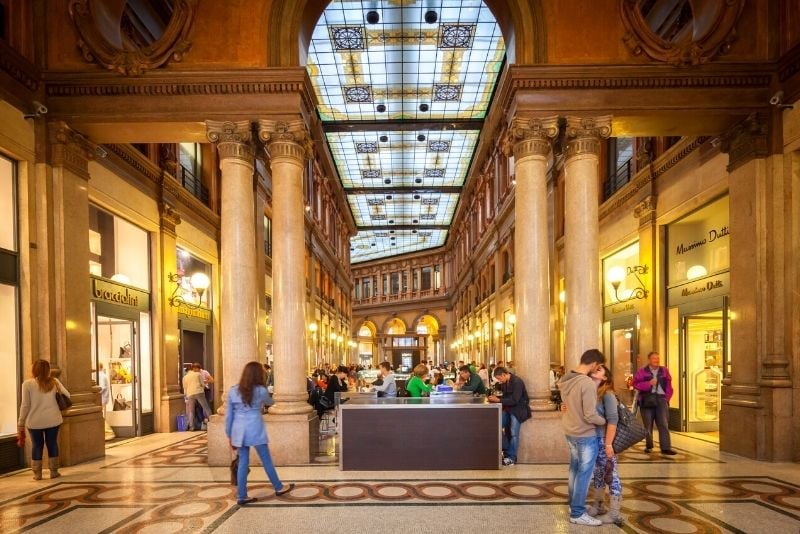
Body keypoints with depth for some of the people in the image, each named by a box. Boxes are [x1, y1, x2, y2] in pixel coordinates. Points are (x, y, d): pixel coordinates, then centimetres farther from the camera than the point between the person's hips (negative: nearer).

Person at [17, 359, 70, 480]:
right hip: (53, 419, 1)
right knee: (52, 443, 12)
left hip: (35, 421, -1)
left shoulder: (27, 384, -7)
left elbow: (25, 405, -7)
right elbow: (67, 395, 4)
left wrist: (20, 423, 0)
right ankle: (54, 472, 17)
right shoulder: (54, 381, 0)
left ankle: (37, 474, 18)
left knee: (37, 445, 12)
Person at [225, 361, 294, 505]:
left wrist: (229, 434, 13)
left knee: (243, 462, 10)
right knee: (266, 460, 10)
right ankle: (279, 487, 24)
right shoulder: (260, 391, -6)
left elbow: (228, 415, 5)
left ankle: (241, 496, 14)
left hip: (239, 431, 3)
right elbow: (270, 402, 16)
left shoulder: (233, 391, 2)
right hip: (255, 430, -3)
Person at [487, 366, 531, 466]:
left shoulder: (517, 382, -19)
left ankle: (511, 458, 2)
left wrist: (498, 400, -22)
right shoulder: (504, 383, 7)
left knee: (513, 434, -11)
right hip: (508, 408, 8)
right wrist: (495, 398, -5)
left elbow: (514, 400, -24)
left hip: (519, 409, -8)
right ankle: (505, 450, 8)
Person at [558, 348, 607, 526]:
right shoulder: (587, 383, -26)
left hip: (570, 432, 8)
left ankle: (573, 504, 34)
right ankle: (577, 513, 13)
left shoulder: (564, 380, 1)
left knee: (574, 469, 21)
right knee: (584, 474, 4)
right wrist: (604, 421, -7)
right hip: (585, 435, -8)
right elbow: (590, 416, -26)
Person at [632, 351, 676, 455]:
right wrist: (649, 383, -15)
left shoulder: (664, 371, 10)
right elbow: (635, 384, -6)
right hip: (647, 399, -1)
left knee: (663, 424, -4)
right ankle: (648, 446, 18)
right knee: (648, 425, 5)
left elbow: (669, 386, 11)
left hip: (661, 399, 2)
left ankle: (666, 448, -5)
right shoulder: (642, 371, 2)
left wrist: (667, 398, 1)